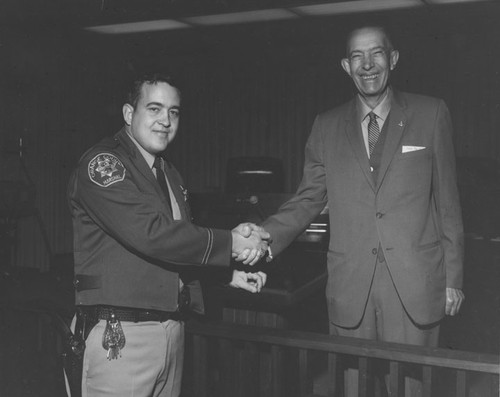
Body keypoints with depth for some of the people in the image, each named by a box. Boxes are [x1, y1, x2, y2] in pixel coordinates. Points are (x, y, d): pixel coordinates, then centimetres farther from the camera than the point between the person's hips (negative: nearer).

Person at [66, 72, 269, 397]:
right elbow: (149, 234, -21)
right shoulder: (102, 163, -10)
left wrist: (228, 274, 8)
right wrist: (230, 243, -15)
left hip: (173, 329, 8)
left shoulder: (169, 173, 18)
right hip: (121, 334, -7)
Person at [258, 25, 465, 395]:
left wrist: (453, 277, 3)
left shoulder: (431, 114, 4)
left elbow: (447, 201, 5)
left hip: (415, 286, -1)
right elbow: (308, 199, 7)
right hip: (350, 288, 2)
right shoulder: (327, 126, 9)